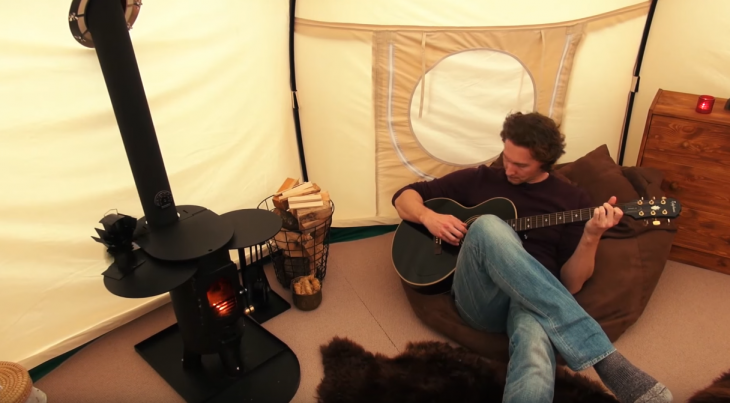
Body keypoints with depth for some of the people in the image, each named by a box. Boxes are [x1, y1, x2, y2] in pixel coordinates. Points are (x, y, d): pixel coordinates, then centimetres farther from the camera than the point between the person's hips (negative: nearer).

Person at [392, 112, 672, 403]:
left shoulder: (572, 200, 13)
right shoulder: (479, 179, 15)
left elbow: (570, 284, 7)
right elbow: (405, 196, 17)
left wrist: (591, 237, -11)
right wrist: (428, 216, -5)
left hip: (535, 299, -1)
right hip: (480, 300, 2)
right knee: (487, 226, -35)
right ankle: (607, 361, -36)